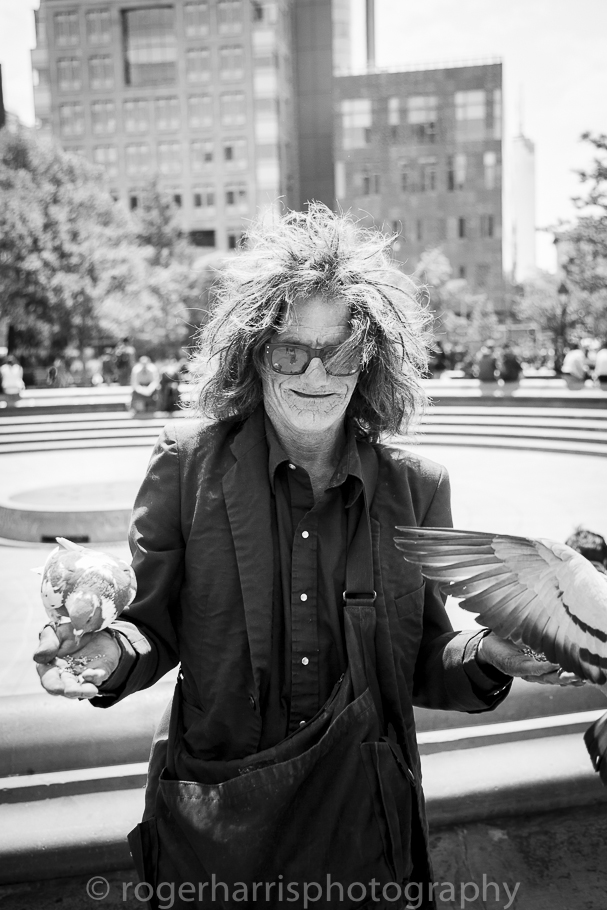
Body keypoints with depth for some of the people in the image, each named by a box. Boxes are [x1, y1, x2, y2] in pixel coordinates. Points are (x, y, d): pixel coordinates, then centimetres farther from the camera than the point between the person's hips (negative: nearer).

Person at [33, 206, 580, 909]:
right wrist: (111, 651, -24)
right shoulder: (188, 462, -11)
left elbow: (422, 667, 1)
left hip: (364, 825, 2)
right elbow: (154, 627, -4)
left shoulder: (416, 488, -6)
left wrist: (487, 656, -19)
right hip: (213, 829, -1)